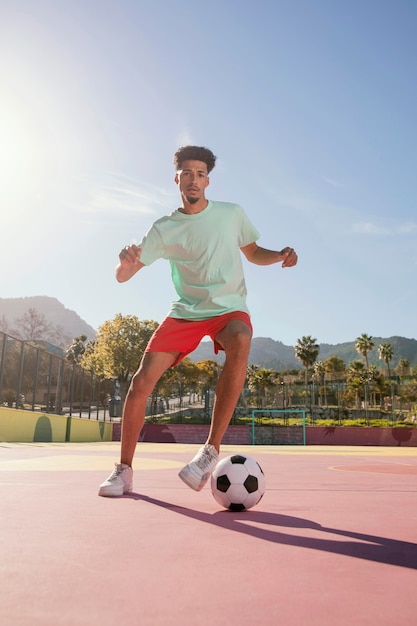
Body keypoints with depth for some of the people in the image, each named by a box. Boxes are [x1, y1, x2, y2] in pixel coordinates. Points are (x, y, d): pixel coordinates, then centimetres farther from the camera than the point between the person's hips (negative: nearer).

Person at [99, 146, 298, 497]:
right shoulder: (164, 229, 2)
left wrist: (280, 256, -3)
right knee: (141, 382, -13)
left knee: (240, 341, -38)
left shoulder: (232, 214, 5)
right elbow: (122, 277, -1)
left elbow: (253, 253, 18)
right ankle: (124, 470, 10)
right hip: (185, 312, 1)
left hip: (229, 308, 0)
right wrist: (126, 262, -25)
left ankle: (212, 450, -30)